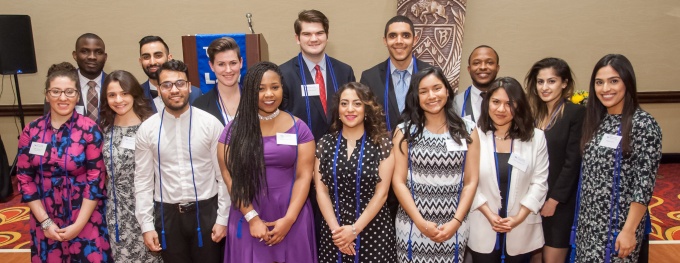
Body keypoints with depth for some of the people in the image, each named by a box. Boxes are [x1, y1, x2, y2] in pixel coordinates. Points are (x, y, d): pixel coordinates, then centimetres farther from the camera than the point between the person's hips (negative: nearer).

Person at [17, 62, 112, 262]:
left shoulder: (89, 129, -9)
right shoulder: (31, 131, 0)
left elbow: (96, 178, -10)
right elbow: (24, 177, 1)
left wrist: (78, 225, -12)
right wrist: (45, 221, -5)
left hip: (85, 219, -3)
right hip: (45, 219, 3)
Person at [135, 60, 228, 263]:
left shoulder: (211, 124, -6)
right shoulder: (147, 129, -1)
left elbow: (224, 175, -3)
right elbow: (143, 181, 3)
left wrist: (223, 218, -4)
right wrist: (146, 225, 0)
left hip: (206, 210, -1)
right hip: (167, 213, 2)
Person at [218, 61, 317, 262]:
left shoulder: (298, 128, -1)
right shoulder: (234, 130, -1)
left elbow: (304, 176, -4)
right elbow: (230, 177, -3)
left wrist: (289, 219, -11)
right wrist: (252, 217, -9)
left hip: (292, 219, 0)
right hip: (247, 218, 0)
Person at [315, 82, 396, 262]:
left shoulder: (382, 143, -4)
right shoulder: (325, 144, 1)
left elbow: (381, 193, -6)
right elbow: (321, 191, 0)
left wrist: (355, 229, -11)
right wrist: (335, 228, -9)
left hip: (373, 230, -1)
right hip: (334, 231, 2)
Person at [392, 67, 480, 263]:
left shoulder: (467, 132, 2)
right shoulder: (405, 132, -1)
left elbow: (471, 182, 1)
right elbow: (398, 181, -4)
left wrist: (455, 222, -8)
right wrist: (421, 222, -11)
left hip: (454, 228, 1)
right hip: (413, 227, -1)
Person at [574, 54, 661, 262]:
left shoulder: (644, 124, -13)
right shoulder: (596, 119, 6)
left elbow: (645, 183, -15)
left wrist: (629, 230, -17)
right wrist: (583, 218, 9)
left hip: (619, 222, -6)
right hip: (589, 221, 6)